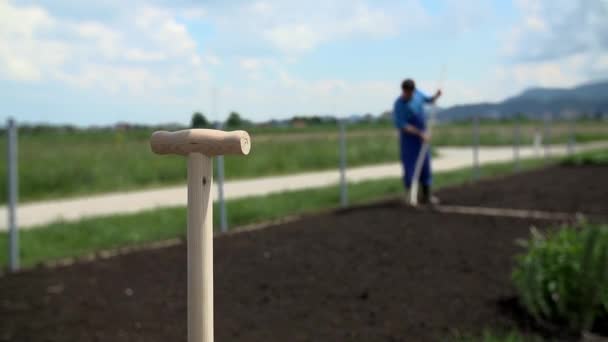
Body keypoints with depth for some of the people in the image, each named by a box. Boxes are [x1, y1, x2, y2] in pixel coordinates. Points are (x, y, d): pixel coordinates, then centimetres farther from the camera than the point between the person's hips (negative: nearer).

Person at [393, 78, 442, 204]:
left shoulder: (417, 93, -3)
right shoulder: (399, 105, -21)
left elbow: (429, 100, 14)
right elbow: (403, 126, -23)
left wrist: (436, 96, -8)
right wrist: (420, 133, -26)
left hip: (422, 137, 6)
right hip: (408, 138, -6)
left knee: (425, 166, 9)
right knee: (410, 167, -6)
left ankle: (426, 195, 18)